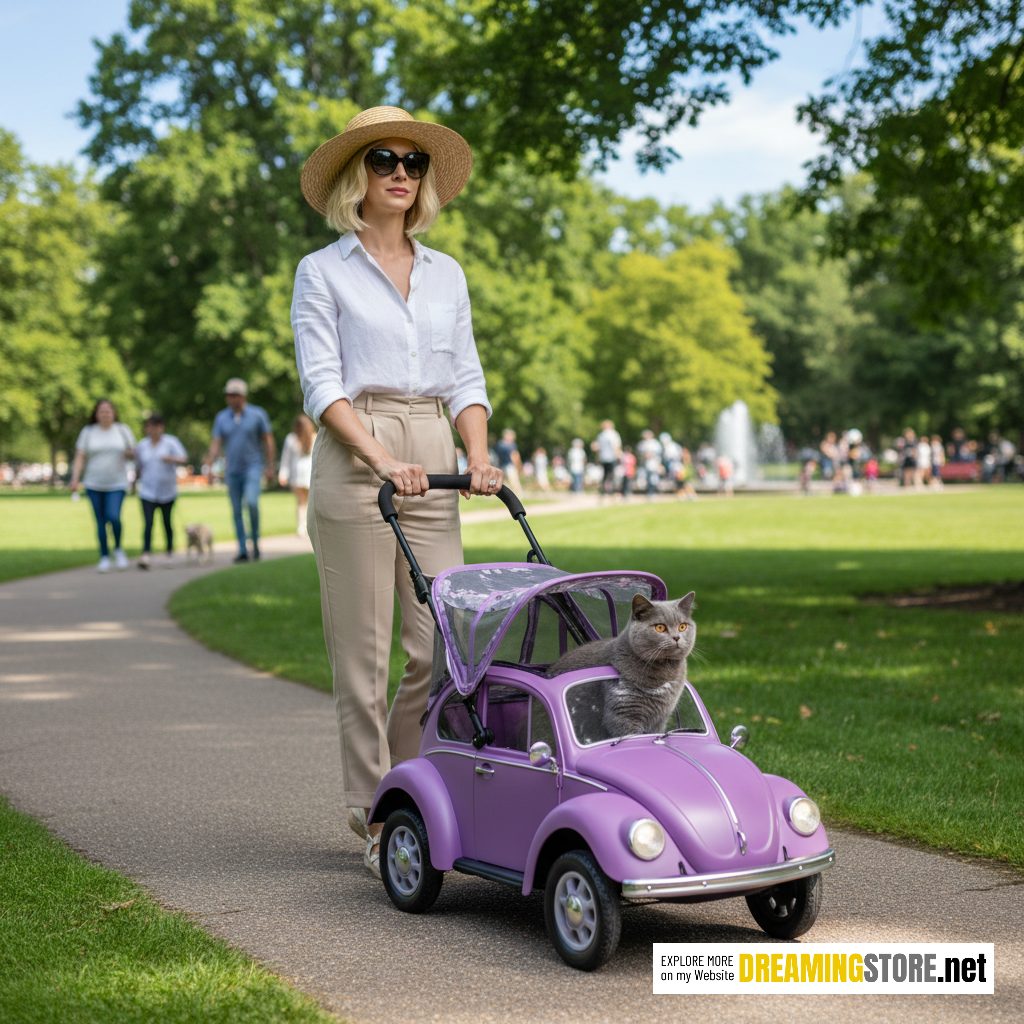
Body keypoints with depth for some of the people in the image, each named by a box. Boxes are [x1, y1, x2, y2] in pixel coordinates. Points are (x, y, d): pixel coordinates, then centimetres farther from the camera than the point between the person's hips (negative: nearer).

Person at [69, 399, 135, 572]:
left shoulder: (122, 430, 4)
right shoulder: (88, 432, 3)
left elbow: (133, 452, 11)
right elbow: (80, 458, 0)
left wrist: (129, 453, -14)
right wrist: (75, 479, -11)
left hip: (117, 484, -1)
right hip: (94, 485, 1)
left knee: (113, 517, -18)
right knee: (101, 522, 3)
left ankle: (118, 549, 7)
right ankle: (104, 558, 14)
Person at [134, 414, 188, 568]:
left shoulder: (171, 442, -2)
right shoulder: (142, 445, 8)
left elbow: (183, 458, -15)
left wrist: (171, 459, -33)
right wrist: (135, 482, 27)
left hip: (167, 492, -1)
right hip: (147, 493, 1)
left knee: (167, 523, 9)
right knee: (148, 523, -13)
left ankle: (170, 553, 24)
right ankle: (145, 555, -22)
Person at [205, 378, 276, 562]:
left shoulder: (257, 415, 0)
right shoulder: (221, 418, 7)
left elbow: (268, 441, 3)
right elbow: (216, 444, 2)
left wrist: (270, 466, -2)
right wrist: (209, 462, -14)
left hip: (252, 467, -3)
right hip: (232, 470, 4)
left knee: (251, 502, -23)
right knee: (236, 511, 4)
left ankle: (255, 540, -5)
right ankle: (242, 551, 9)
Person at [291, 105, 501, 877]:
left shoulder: (447, 274, 17)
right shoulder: (323, 272, 4)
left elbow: (466, 378, 13)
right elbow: (322, 382, -5)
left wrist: (479, 457, -5)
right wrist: (381, 458, -20)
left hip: (434, 459, 4)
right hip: (352, 459, -4)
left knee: (446, 644, -2)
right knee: (364, 649, -2)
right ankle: (378, 819, 8)